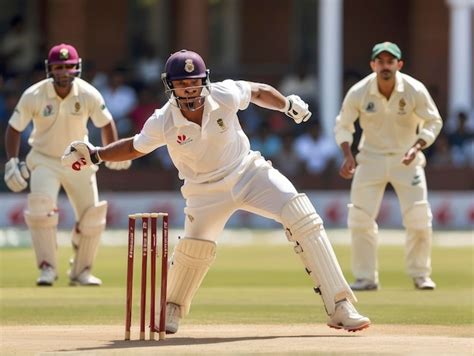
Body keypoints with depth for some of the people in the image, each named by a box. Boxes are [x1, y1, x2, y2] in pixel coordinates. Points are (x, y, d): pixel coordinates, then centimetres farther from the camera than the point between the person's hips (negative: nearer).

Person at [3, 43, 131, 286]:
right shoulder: (33, 96, -18)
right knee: (41, 206, -24)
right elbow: (14, 128, -6)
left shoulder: (89, 95, -14)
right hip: (44, 160, -2)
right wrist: (12, 162, -13)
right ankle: (47, 268, -12)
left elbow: (105, 123, 3)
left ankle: (81, 271, 22)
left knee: (92, 217, 2)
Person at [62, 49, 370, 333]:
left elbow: (258, 91, 4)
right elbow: (135, 147, 2)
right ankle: (172, 311, 19)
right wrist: (95, 155, -9)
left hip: (249, 172, 0)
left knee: (303, 218, -17)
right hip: (207, 190, 0)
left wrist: (288, 104, -10)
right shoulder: (163, 122, -16)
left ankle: (339, 307, -17)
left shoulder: (225, 95, -18)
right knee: (194, 247, -16)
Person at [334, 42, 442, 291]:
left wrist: (417, 147, -23)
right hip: (371, 157, 1)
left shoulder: (415, 91, -17)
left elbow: (433, 122, -7)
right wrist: (348, 155, -17)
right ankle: (366, 278, 6)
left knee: (418, 218, -7)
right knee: (360, 218, -5)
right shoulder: (358, 93, -16)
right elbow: (343, 125, -2)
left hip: (406, 158, -1)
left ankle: (420, 274, 10)